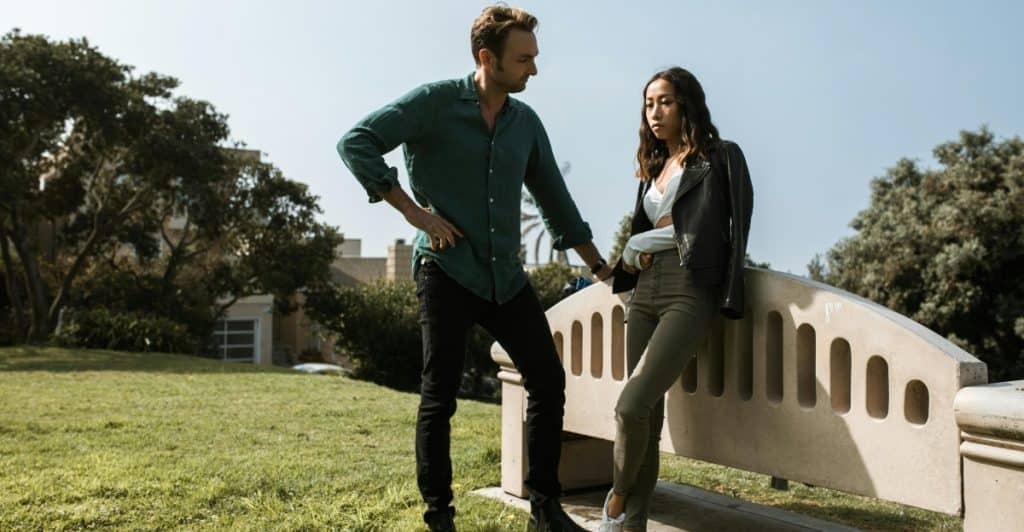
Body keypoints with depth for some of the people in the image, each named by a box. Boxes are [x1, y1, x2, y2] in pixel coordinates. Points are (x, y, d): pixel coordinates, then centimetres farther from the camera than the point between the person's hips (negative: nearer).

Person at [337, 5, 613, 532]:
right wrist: (414, 211, -13)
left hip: (506, 275, 6)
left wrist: (599, 266, 19)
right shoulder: (436, 101, -5)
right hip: (446, 270, -5)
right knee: (439, 396, -1)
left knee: (548, 380, 3)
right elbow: (356, 142, -9)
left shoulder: (527, 122, 10)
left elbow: (556, 201, 17)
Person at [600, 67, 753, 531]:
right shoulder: (654, 167, 22)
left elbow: (719, 232, -7)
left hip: (690, 291, -6)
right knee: (648, 414, 3)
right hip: (645, 291, 7)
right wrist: (631, 256, 3)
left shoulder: (720, 158, 3)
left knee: (632, 405, -18)